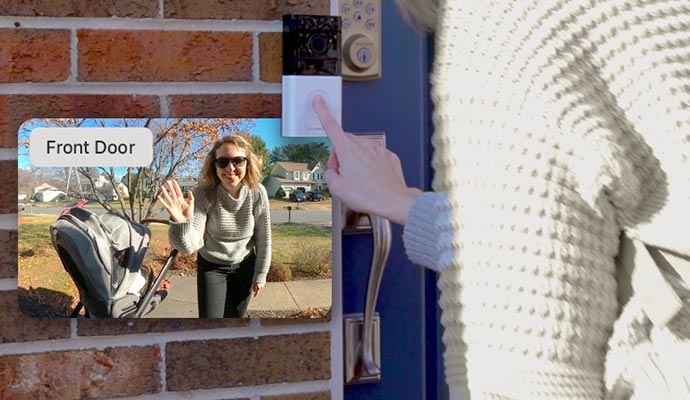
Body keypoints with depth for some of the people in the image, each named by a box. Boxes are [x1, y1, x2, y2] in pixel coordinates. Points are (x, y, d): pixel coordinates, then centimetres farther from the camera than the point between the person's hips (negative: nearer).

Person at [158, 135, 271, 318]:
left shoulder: (257, 193, -20)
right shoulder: (202, 194, -26)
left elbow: (263, 238, -6)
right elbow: (190, 245, -33)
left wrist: (260, 274, 1)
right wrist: (181, 223, -54)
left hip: (244, 266, 2)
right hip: (211, 266, -2)